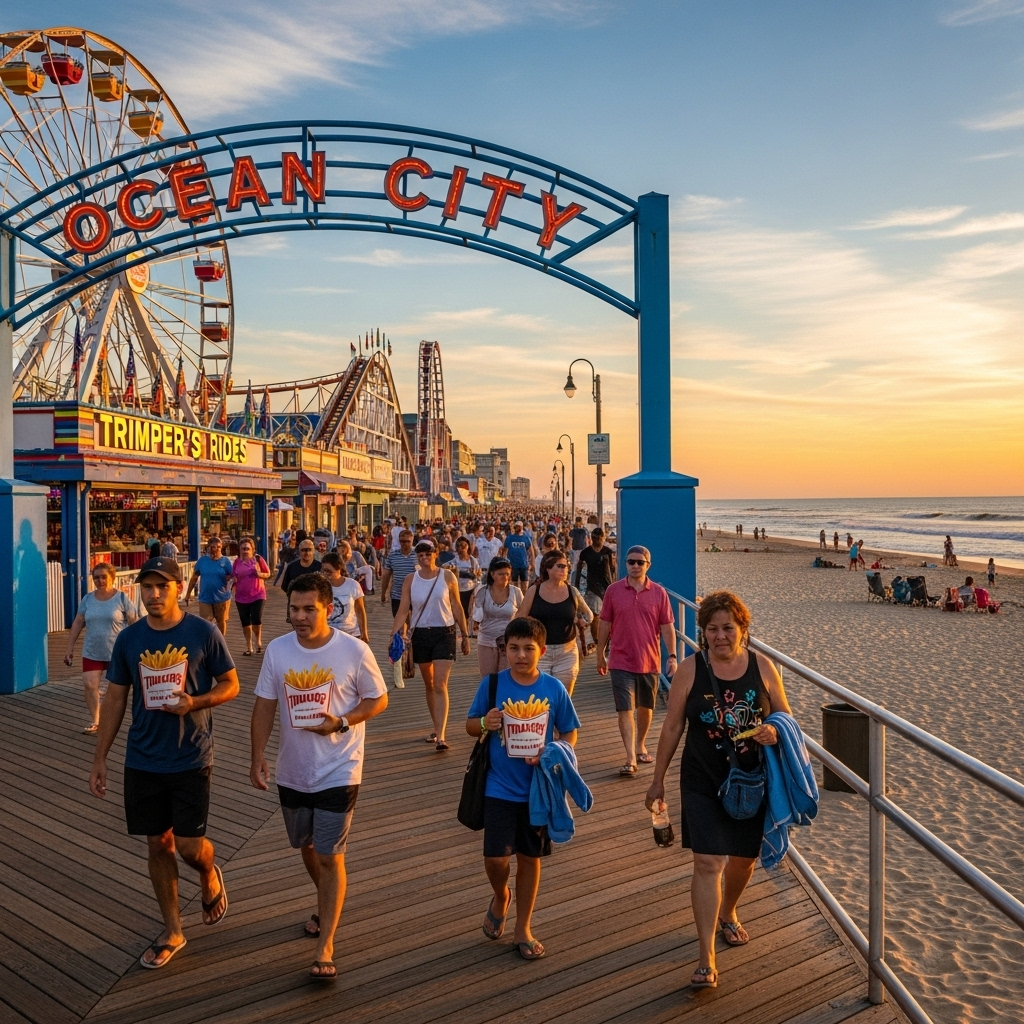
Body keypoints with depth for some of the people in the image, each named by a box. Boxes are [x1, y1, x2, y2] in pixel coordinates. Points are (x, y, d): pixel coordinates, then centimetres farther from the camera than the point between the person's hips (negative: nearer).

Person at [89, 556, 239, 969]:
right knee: (158, 843, 11)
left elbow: (231, 685, -3)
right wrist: (100, 759, 4)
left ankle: (210, 876, 33)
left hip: (191, 759, -3)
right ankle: (172, 931, 28)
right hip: (143, 761, 3)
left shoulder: (204, 633, -10)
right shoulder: (128, 638, -1)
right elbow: (115, 698, 6)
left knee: (190, 846, -4)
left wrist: (194, 703, -22)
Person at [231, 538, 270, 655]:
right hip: (241, 597, 3)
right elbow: (233, 577, 15)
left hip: (258, 596, -3)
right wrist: (233, 581, -8)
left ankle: (258, 641, 15)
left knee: (256, 620, -12)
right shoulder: (237, 562, 5)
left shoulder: (258, 559, -3)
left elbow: (268, 574, 2)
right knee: (245, 623, 9)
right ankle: (249, 647, 22)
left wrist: (259, 574, -18)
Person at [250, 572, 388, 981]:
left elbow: (378, 700, -7)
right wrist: (258, 756, -5)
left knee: (330, 856, -3)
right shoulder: (277, 650, -6)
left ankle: (325, 946, 9)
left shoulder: (355, 651, -15)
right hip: (292, 771, 5)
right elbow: (265, 705, 1)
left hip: (339, 773, -4)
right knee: (306, 848, 22)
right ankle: (327, 907, 48)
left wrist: (340, 723, -22)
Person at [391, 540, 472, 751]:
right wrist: (394, 634, -14)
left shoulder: (447, 577, -2)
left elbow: (457, 607, 3)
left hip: (444, 633, -3)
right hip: (421, 634, 3)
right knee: (429, 685, 13)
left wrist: (465, 635, 4)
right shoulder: (410, 580, 2)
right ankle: (437, 728, 28)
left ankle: (440, 736, -16)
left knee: (440, 685, -12)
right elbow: (403, 610, -1)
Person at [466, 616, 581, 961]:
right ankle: (500, 897, 29)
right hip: (499, 788, -1)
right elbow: (470, 725, 4)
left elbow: (570, 732, 2)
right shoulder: (491, 684, -7)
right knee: (496, 856, -7)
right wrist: (484, 723, -19)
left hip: (538, 788, 1)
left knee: (530, 858, 12)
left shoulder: (554, 689, -6)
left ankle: (523, 929, 31)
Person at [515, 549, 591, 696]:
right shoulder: (534, 591, -1)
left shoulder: (572, 592, 4)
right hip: (539, 652, -2)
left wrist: (582, 622, 1)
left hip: (567, 653, 2)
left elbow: (588, 614, 20)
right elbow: (520, 619, 2)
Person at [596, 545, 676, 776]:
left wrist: (672, 656, -6)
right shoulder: (613, 590, -2)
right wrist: (600, 655, 7)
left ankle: (640, 747, 36)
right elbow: (605, 624, 4)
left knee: (646, 707, 16)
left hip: (650, 661, 2)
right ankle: (631, 758, -4)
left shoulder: (659, 592, -1)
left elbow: (667, 627, 1)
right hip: (621, 661, -1)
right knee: (625, 710, -6)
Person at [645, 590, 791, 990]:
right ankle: (706, 959, 0)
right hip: (703, 784, -2)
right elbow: (672, 727, -3)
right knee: (708, 863, -8)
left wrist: (775, 732, -19)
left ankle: (727, 914, 49)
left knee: (744, 858, 18)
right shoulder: (690, 670, -9)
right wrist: (658, 779, 2)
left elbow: (786, 716, 5)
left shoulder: (762, 667, -5)